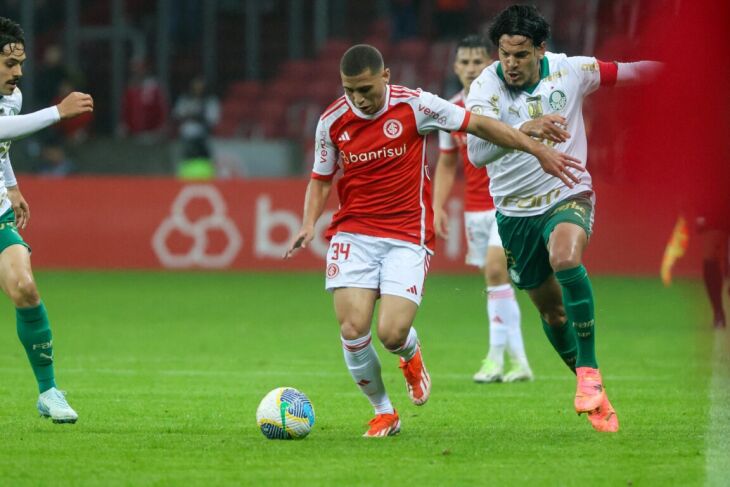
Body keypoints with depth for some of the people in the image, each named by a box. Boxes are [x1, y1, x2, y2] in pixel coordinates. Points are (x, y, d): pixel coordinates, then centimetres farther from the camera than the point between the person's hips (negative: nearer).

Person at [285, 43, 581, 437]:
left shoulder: (413, 105, -8)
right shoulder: (332, 121, -1)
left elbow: (478, 124, 0)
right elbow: (321, 179, 13)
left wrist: (538, 151, 1)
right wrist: (309, 224, -4)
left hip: (407, 237, -2)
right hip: (353, 234, 2)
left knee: (392, 333, -16)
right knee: (353, 329, -14)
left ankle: (411, 356, 25)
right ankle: (383, 412, 10)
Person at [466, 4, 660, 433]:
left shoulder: (569, 71, -11)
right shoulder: (486, 88, -18)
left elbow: (624, 73, 9)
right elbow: (477, 152, -34)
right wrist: (524, 129, -50)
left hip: (568, 196, -1)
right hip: (516, 210, 2)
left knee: (565, 260, -33)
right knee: (551, 309, 11)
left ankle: (589, 372, -25)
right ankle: (593, 391, 33)